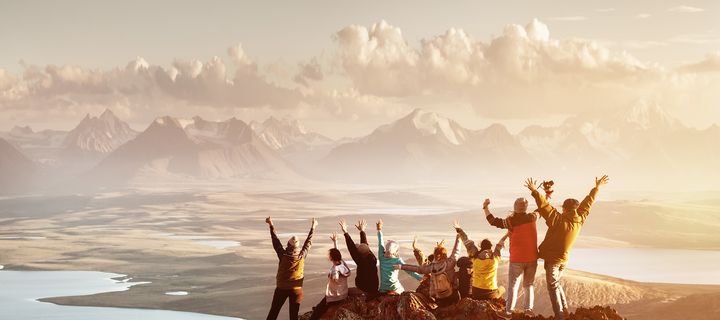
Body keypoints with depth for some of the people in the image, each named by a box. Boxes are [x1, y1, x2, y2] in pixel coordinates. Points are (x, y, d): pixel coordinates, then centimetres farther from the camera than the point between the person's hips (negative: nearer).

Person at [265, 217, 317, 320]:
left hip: (281, 288, -1)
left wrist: (271, 226, 3)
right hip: (296, 289, 1)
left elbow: (275, 241, -6)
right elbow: (308, 242, 1)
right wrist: (313, 228, 13)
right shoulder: (302, 256, -12)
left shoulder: (283, 255, -16)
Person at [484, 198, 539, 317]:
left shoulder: (512, 221, -12)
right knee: (529, 284, 14)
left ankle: (509, 311, -5)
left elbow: (493, 221, -11)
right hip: (532, 258, 4)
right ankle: (529, 309, 7)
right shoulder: (532, 218, -1)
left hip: (517, 259, -4)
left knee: (513, 285, 0)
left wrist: (486, 207, 0)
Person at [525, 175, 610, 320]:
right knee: (557, 284, 24)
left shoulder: (558, 220, -22)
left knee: (553, 286, -1)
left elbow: (545, 206, -30)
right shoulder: (579, 220, -3)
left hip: (552, 259, -7)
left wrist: (535, 192, -30)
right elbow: (587, 203, 9)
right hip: (563, 259, 7)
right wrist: (597, 188, 20)